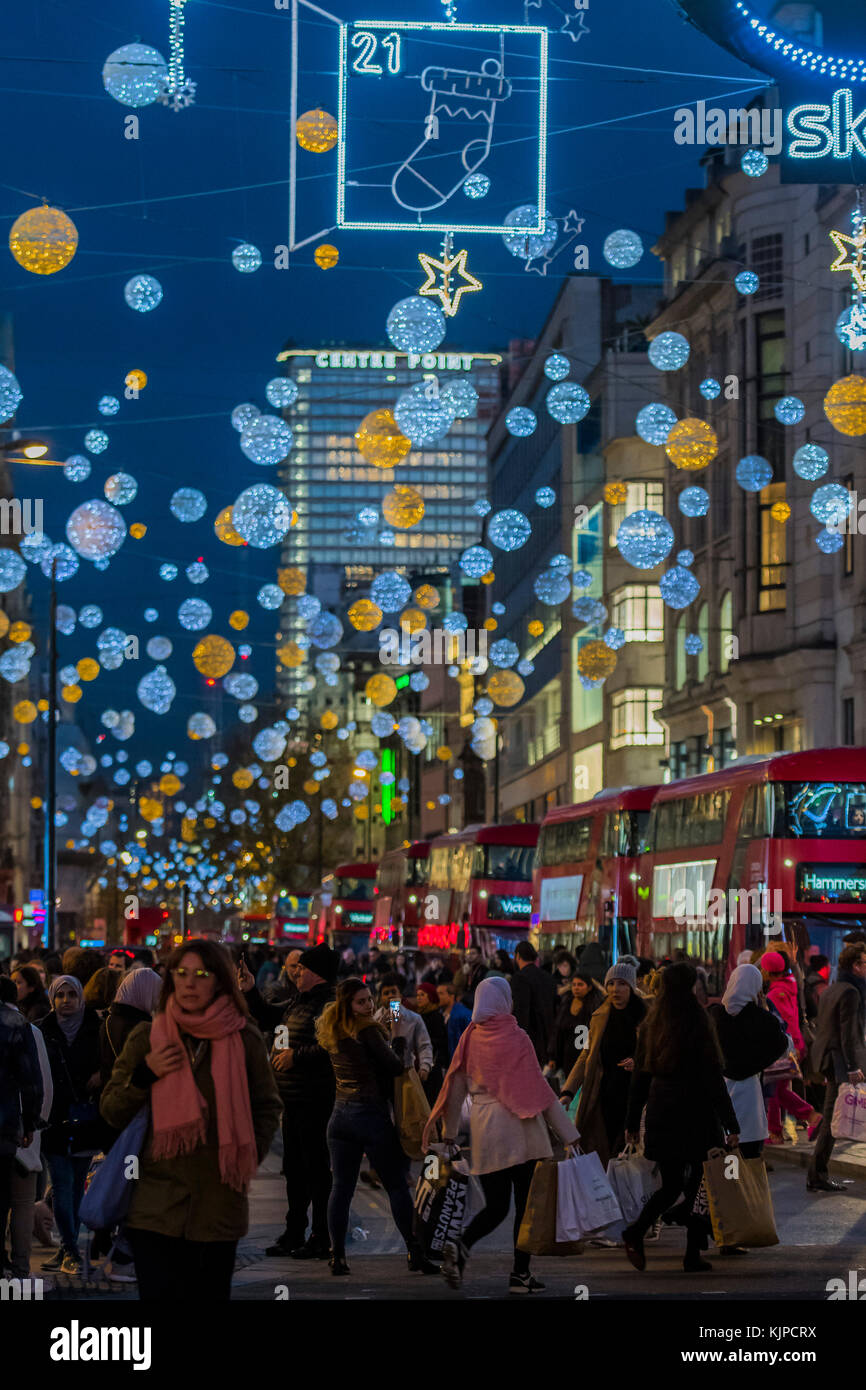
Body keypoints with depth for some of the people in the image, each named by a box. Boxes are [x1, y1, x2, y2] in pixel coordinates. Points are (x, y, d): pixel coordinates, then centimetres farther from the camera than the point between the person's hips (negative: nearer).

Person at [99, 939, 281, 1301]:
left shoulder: (244, 1039, 3)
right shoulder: (147, 1038, 4)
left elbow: (267, 1107, 15)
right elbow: (111, 1112, 8)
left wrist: (249, 1158, 2)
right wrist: (144, 1075, -8)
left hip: (220, 1202, 1)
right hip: (157, 1203, -1)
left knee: (212, 1296, 8)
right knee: (161, 1297, -8)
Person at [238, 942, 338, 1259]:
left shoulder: (328, 1005, -15)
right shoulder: (299, 1002, 16)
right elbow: (267, 1018, 31)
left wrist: (296, 1056, -19)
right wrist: (250, 991, 20)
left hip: (314, 1102, -10)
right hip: (292, 1101, 10)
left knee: (316, 1168, -5)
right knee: (293, 1168, 16)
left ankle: (321, 1237, 1)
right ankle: (294, 1233, 26)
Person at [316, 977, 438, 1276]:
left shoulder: (331, 1032, 8)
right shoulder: (366, 1030, -13)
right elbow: (395, 1066, -11)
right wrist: (399, 1038, 4)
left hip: (341, 1114, 6)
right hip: (371, 1114, -6)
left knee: (341, 1187, 6)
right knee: (396, 1186, 3)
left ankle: (337, 1255, 1)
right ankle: (415, 1253, 6)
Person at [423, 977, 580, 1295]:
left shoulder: (471, 1037, 5)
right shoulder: (515, 1037, -8)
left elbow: (456, 1086, 9)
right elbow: (537, 1089, -8)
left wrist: (449, 1134, 18)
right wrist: (568, 1134, -4)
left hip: (482, 1125, 5)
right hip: (517, 1126, -4)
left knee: (495, 1206, 10)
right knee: (524, 1202, 5)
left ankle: (460, 1247, -16)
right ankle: (520, 1274, 5)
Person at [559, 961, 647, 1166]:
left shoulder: (645, 1017, -1)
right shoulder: (599, 1018, 10)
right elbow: (586, 1057, 13)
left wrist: (638, 1063, -15)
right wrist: (568, 1092, 2)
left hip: (632, 1095, -3)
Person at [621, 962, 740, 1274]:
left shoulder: (650, 1027, 3)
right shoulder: (697, 1026, -12)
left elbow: (640, 1076, 8)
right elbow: (713, 1079, -12)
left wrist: (632, 1122, 16)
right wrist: (730, 1125, -8)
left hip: (661, 1116, 5)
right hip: (695, 1117, -5)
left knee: (670, 1185, 16)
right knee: (698, 1185, 7)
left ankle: (635, 1233, -1)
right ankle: (693, 1256, 9)